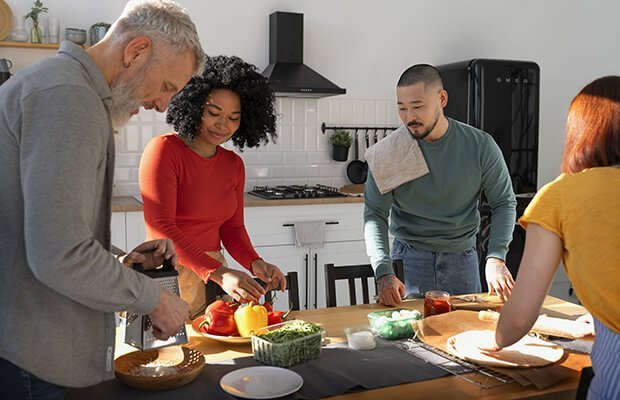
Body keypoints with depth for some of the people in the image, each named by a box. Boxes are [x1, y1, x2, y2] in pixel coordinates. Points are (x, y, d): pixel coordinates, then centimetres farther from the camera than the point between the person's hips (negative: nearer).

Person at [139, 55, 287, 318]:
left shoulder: (234, 164, 8)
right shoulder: (163, 149, -11)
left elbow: (232, 227, 10)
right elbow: (160, 227, -20)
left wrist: (254, 263, -11)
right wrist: (219, 273, -30)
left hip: (214, 273, 6)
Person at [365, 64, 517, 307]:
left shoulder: (480, 146, -8)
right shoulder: (388, 152, -11)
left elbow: (504, 203, -1)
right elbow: (375, 214, -11)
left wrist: (496, 258, -16)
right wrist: (384, 272, -25)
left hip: (463, 258, 2)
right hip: (410, 259, -1)